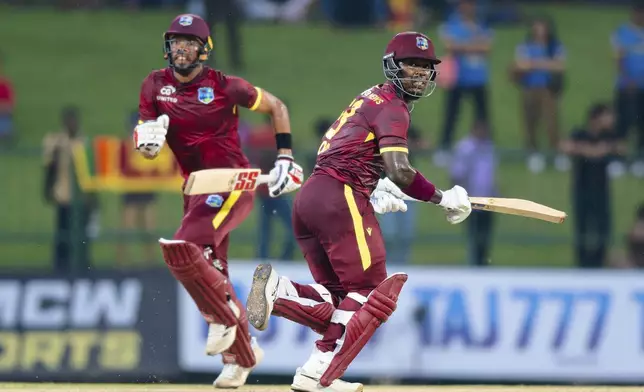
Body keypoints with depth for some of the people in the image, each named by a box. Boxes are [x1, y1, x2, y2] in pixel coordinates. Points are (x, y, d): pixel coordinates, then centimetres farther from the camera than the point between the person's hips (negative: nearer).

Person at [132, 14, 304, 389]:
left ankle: (224, 315, -6)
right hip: (196, 188, 7)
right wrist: (148, 140, -17)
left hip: (233, 184, -7)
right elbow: (149, 150, 7)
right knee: (210, 275, 11)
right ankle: (243, 355, 26)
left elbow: (276, 106, 4)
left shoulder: (224, 87, -10)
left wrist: (285, 157, -1)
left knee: (182, 248, -27)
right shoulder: (156, 86, 3)